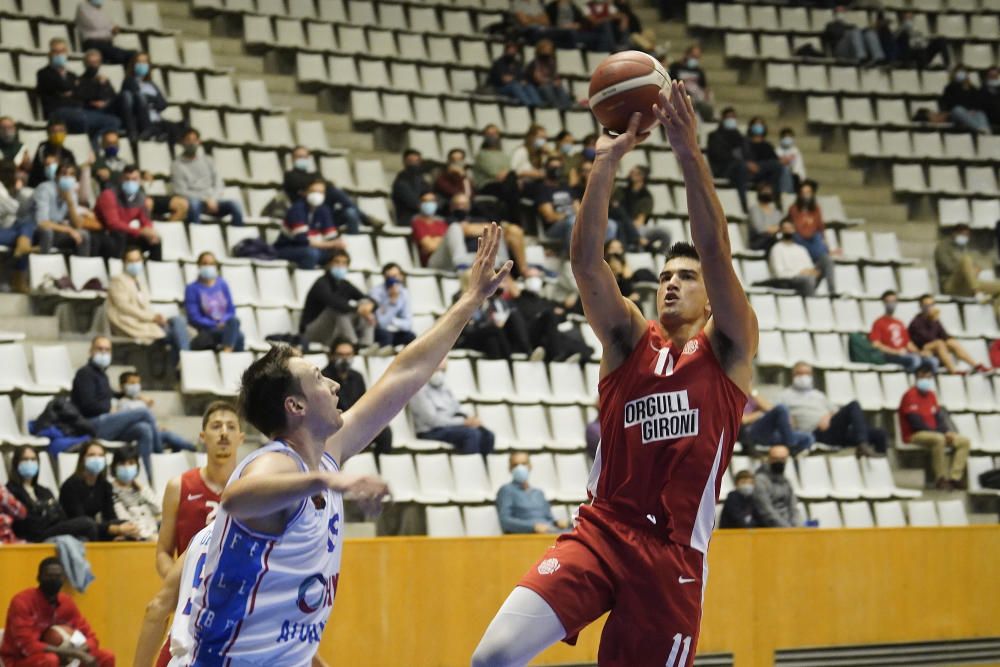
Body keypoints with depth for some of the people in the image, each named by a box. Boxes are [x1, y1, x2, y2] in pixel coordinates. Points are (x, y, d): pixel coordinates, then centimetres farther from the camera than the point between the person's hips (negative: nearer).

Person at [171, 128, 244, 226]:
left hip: (212, 201, 4)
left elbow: (219, 185, 11)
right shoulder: (177, 165, 4)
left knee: (235, 205, -26)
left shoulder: (208, 161, 18)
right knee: (193, 202, -41)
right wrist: (205, 200, -13)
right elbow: (181, 191, -4)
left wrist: (212, 199, -10)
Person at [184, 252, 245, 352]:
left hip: (225, 326, 4)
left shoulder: (222, 284, 13)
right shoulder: (192, 289, 1)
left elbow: (231, 310, 12)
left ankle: (227, 351, -51)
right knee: (238, 336, -34)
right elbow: (194, 318, -5)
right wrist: (215, 325, -16)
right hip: (207, 331, -4)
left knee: (235, 320, -35)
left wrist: (224, 322, -10)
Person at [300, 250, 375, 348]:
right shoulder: (321, 284, -16)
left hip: (334, 332, 7)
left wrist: (369, 305, -26)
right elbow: (333, 303, -37)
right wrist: (357, 310, -46)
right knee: (338, 310, -33)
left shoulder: (344, 285, 6)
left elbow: (368, 300, -1)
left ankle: (366, 345, -26)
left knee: (365, 303, -6)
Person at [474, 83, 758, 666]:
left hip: (674, 554, -1)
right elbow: (586, 260, -3)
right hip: (600, 533, 1)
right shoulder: (629, 341, 12)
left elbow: (717, 253, -8)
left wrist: (690, 153, -17)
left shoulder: (728, 351, 6)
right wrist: (607, 163, -14)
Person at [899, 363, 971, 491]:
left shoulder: (931, 395, 14)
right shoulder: (911, 395, -11)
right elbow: (915, 423, -18)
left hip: (933, 433, 9)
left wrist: (946, 432, -8)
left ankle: (954, 478, -15)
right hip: (914, 436, -9)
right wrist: (940, 432, -20)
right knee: (939, 439, -38)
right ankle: (941, 479, -30)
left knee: (964, 441, -5)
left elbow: (938, 418, 14)